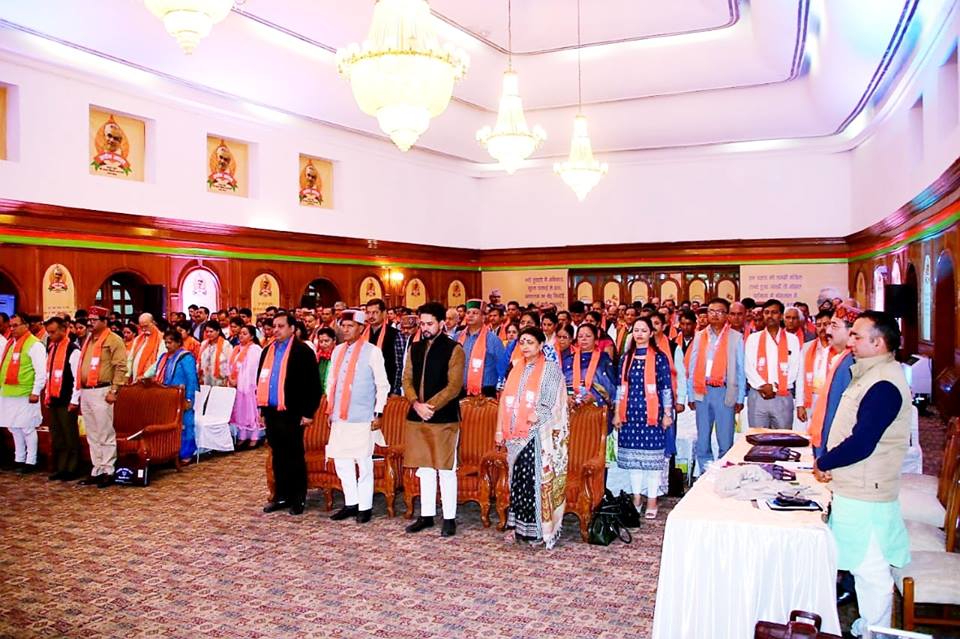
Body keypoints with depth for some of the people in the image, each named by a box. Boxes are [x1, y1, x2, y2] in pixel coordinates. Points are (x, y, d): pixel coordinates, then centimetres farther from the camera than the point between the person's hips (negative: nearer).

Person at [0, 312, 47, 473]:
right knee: (13, 427, 14)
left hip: (25, 394, -8)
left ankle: (31, 461, 7)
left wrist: (35, 392, -17)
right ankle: (19, 459, 24)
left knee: (27, 428, -1)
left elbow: (41, 372, -14)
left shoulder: (34, 344, -10)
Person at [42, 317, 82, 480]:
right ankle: (59, 468, 20)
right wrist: (47, 395, 14)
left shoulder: (73, 350, -11)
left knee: (70, 436, 0)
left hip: (67, 401, -8)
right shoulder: (51, 349, 14)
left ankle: (72, 470, 8)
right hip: (53, 400, 8)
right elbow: (49, 374, 20)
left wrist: (74, 400, -15)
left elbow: (78, 377, -14)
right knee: (56, 436, 12)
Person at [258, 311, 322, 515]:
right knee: (278, 456, 14)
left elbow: (313, 384, -10)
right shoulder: (267, 351, 14)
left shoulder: (303, 351, -8)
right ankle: (281, 496, 24)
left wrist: (308, 413, -13)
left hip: (292, 414, -6)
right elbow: (261, 381, 20)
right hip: (271, 413, 7)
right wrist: (262, 410, 16)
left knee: (295, 457, 2)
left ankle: (298, 499, 12)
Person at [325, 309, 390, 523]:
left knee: (363, 463, 1)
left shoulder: (372, 351, -6)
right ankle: (351, 503, 24)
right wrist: (330, 410, 14)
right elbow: (331, 382, 18)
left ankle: (365, 506, 12)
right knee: (341, 462, 10)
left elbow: (383, 385, -5)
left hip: (363, 418, -6)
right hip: (339, 417, 6)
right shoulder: (337, 351, 11)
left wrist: (378, 413, -9)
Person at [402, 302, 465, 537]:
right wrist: (416, 404, -10)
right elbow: (407, 379, 8)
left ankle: (449, 518, 11)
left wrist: (430, 406, -17)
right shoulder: (414, 348, 12)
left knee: (445, 470, 1)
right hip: (417, 418, 5)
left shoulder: (454, 349, -5)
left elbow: (454, 385, -11)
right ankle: (426, 515, 23)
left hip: (444, 418, -5)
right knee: (424, 469, 13)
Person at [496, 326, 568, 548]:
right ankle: (521, 527, 18)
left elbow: (552, 403, -8)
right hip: (517, 435, 5)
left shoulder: (551, 369, -1)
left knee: (538, 479, -6)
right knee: (518, 479, 8)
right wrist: (501, 429, 10)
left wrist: (535, 417, -20)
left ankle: (541, 529, 4)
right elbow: (506, 401, 15)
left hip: (539, 436, -5)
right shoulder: (516, 369, 15)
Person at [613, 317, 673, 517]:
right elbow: (621, 387, 11)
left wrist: (667, 414, -3)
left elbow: (666, 387, -1)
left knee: (652, 455, 0)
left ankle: (652, 500, 9)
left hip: (651, 414, -4)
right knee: (632, 455, 8)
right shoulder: (626, 357, 10)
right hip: (631, 413, 4)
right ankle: (636, 498, 18)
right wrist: (617, 413, 9)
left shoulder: (659, 357, -2)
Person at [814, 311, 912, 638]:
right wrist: (829, 461, 8)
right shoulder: (871, 374, 11)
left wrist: (823, 463, -10)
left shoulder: (883, 385, -22)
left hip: (865, 493, -10)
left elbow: (861, 444, -25)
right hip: (858, 488, 10)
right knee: (868, 565, 20)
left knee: (870, 569, 3)